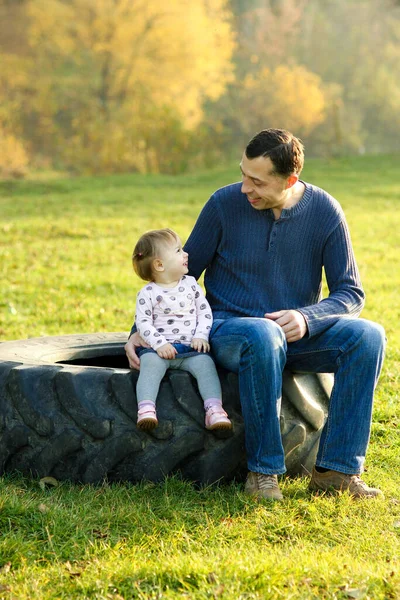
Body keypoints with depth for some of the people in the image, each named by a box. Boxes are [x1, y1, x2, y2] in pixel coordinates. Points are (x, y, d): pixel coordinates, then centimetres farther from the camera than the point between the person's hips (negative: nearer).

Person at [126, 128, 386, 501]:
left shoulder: (324, 211, -5)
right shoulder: (225, 204, -8)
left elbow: (350, 293, -3)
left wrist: (305, 318, -22)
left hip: (295, 333, 3)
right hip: (228, 328, -2)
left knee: (367, 336, -26)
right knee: (263, 336, -39)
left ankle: (336, 469, -23)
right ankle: (263, 471, -27)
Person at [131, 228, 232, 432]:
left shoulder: (190, 284, 12)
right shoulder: (148, 293, 2)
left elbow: (205, 311, 11)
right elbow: (143, 323, -4)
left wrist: (201, 336, -4)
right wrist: (159, 344, -17)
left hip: (190, 348, 2)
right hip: (159, 348, -2)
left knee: (205, 362, -26)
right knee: (150, 363, -32)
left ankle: (214, 409, -35)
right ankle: (146, 408, -43)